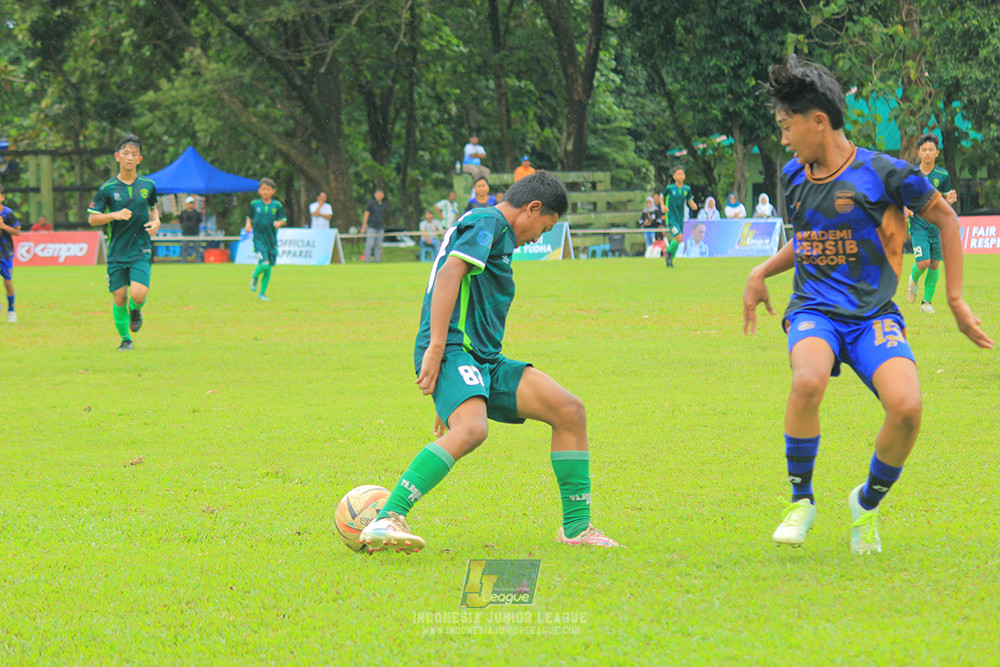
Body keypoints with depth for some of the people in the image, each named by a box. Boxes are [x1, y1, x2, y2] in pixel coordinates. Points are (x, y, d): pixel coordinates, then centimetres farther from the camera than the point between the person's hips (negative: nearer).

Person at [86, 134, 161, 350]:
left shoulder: (148, 185, 4)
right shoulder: (108, 189, -3)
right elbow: (92, 219, -1)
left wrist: (156, 221, 2)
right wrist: (114, 215, -17)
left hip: (141, 250, 0)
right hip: (117, 251, 0)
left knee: (139, 294, -17)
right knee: (119, 298, 0)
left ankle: (135, 309, 19)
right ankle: (125, 339, 21)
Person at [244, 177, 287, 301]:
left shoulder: (277, 205, 2)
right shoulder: (255, 204, 2)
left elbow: (284, 219, 4)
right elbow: (250, 217, 15)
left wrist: (280, 223, -18)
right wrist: (248, 225, -5)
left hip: (272, 239, 2)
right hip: (259, 238, -2)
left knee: (268, 268, 5)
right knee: (264, 264, -19)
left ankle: (262, 293, 18)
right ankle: (255, 276, 15)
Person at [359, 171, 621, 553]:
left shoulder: (492, 229, 29)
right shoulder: (487, 222, -3)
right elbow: (449, 274, -18)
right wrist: (435, 349, -27)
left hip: (485, 361, 10)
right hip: (454, 350, -10)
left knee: (570, 412, 4)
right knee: (472, 429, -35)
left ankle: (576, 527, 10)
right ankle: (385, 522, -40)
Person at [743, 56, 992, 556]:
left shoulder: (883, 174, -6)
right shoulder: (793, 176, 10)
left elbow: (944, 218, 7)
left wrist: (955, 299, 6)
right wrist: (761, 273, 15)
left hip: (872, 314, -2)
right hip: (814, 310, 2)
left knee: (906, 407, -29)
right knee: (808, 381, -35)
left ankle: (868, 503, 2)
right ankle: (801, 500, -12)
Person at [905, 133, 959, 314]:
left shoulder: (943, 175, 3)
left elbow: (945, 198, 14)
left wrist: (949, 200, -10)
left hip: (937, 225, 2)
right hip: (918, 225, -2)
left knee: (934, 265, 2)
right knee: (923, 263, -15)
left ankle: (927, 302, 16)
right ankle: (913, 279, 20)